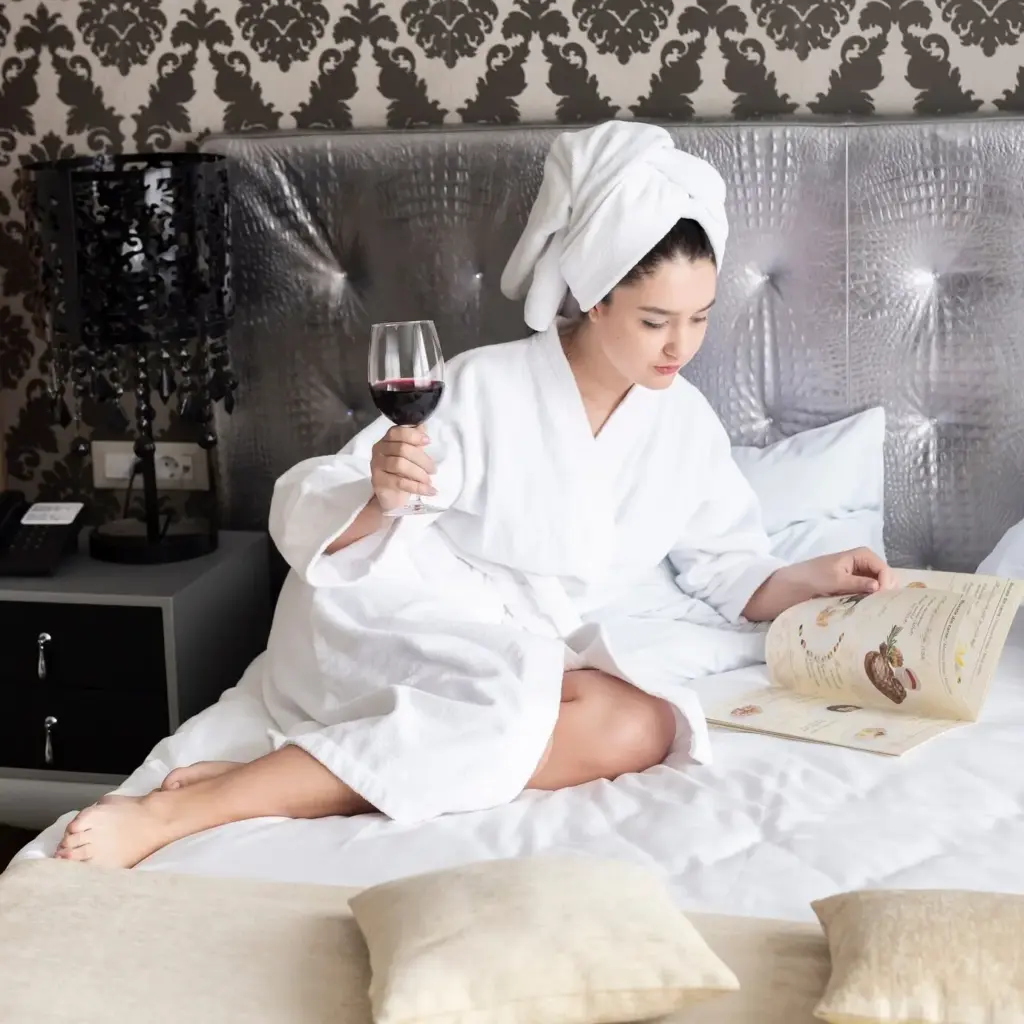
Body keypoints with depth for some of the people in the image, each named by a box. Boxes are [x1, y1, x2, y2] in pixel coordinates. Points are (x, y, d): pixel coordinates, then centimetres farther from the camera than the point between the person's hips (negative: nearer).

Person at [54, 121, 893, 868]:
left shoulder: (684, 421, 2)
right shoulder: (486, 386, -13)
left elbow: (730, 575, 11)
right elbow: (303, 519, -16)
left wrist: (815, 578, -7)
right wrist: (379, 496, -36)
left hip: (538, 656, 5)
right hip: (398, 625, -4)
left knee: (641, 728, -28)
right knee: (513, 697, -36)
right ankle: (181, 810, -35)